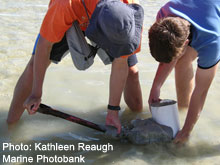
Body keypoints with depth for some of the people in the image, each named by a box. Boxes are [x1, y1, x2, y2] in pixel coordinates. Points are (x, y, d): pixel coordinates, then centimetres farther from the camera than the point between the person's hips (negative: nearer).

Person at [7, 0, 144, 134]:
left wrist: (113, 111, -20)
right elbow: (44, 45, -34)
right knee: (35, 65, -13)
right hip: (71, 20, -1)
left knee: (131, 71, -5)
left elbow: (120, 65, -26)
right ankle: (11, 121, 2)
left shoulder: (131, 15, -37)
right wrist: (36, 94, -30)